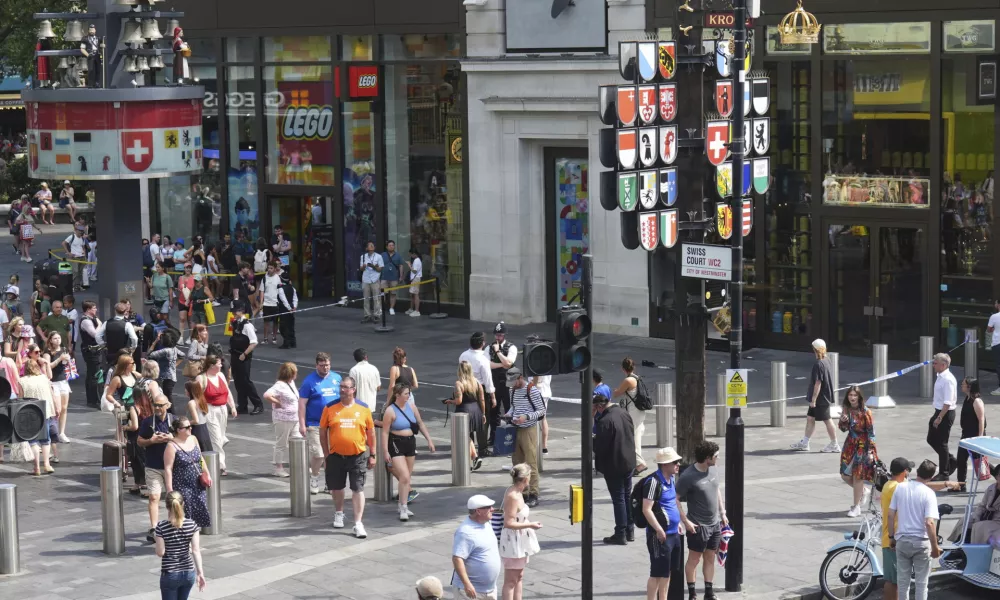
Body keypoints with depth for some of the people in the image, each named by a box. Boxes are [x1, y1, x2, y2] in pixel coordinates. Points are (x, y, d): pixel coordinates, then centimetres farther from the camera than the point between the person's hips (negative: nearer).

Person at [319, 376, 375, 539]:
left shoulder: (363, 409, 0)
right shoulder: (330, 409, -1)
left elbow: (371, 433, 7)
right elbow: (323, 432, 5)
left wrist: (372, 455, 7)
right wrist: (326, 454, 3)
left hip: (358, 456, -1)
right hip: (336, 456, 1)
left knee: (358, 489, -4)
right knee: (336, 487, 16)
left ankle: (358, 523, -1)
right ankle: (339, 514, 41)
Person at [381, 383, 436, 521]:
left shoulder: (411, 406, 4)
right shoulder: (390, 411, -14)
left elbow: (420, 423, 13)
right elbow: (385, 432, -13)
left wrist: (429, 439, 9)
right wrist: (385, 451, -16)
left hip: (410, 442, 6)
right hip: (396, 444, -6)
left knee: (407, 477, 12)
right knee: (404, 477, -14)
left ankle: (402, 506, 25)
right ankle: (403, 509, -9)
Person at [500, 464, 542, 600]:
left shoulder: (514, 491, 4)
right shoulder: (513, 497, -25)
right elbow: (509, 523, -25)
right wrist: (530, 525, -18)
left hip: (520, 540, 10)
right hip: (513, 541, -10)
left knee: (519, 577, 20)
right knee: (511, 580, 0)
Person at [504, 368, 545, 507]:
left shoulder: (532, 391, -13)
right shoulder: (512, 390, 9)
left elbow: (541, 411, -11)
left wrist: (526, 417, -24)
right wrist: (509, 414, 1)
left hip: (529, 430, -7)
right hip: (515, 430, 7)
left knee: (531, 464, -6)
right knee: (517, 463, 10)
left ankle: (533, 496, -3)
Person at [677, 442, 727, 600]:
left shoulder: (713, 470, 2)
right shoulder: (688, 477, -20)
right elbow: (675, 499, -17)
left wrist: (723, 513, 14)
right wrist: (686, 521, -18)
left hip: (715, 523, 7)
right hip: (698, 526, -6)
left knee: (710, 559, 13)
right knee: (694, 560, 5)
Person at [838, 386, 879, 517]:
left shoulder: (866, 412, -16)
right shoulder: (846, 409, 1)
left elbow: (871, 432, -13)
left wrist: (870, 451, -16)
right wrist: (843, 420, -12)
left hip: (863, 446, -6)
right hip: (850, 445, 6)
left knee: (857, 476, -2)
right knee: (845, 475, 7)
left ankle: (856, 507, 10)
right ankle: (864, 491, 34)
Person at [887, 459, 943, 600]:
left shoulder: (900, 487, -2)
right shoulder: (928, 493, -13)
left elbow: (890, 515, 1)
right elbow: (929, 523, -19)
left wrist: (891, 537, 13)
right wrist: (935, 547, -11)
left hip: (902, 541, 3)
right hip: (921, 542, -3)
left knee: (902, 581, 13)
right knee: (921, 583, 7)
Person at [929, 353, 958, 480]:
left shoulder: (948, 380, -21)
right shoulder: (940, 377, 7)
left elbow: (947, 403, -25)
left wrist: (939, 418, -25)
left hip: (946, 414, -10)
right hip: (939, 412, 10)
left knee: (941, 443, 1)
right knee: (931, 439, 16)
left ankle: (944, 474, 15)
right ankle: (951, 461, 29)